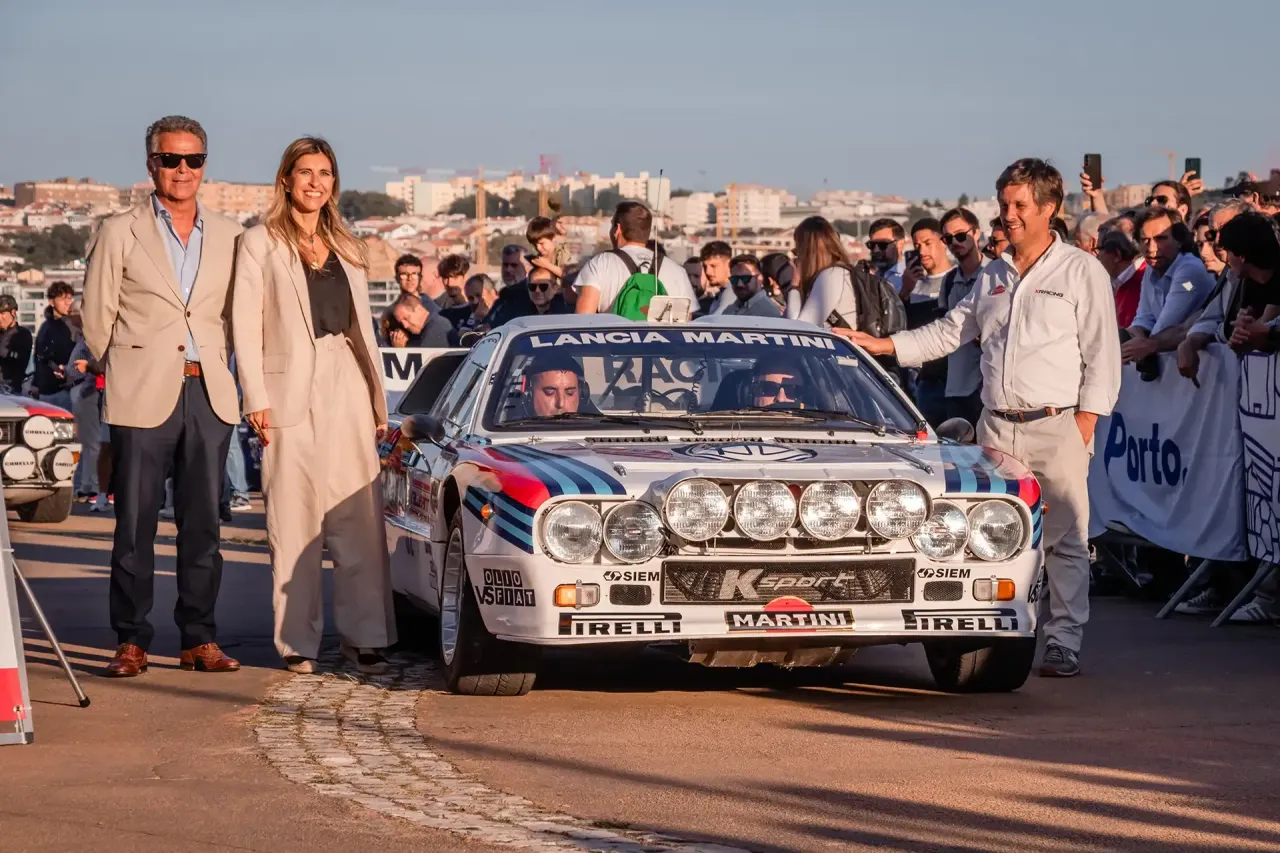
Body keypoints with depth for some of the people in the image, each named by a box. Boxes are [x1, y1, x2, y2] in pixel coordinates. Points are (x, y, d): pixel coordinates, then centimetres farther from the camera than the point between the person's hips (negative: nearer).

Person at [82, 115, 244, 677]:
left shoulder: (230, 236, 11)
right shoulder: (120, 234, 3)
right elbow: (97, 319, 6)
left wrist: (209, 365, 11)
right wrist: (128, 371, 10)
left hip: (209, 394, 3)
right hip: (142, 397, -2)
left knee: (203, 524, 4)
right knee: (135, 524, -1)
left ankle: (199, 640, 10)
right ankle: (131, 642, 5)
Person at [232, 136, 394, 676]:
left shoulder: (347, 249, 18)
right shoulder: (261, 243, 3)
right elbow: (246, 327, -2)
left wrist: (378, 402, 16)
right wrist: (256, 400, -11)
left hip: (346, 389, 4)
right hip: (291, 392, -4)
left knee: (360, 520, -2)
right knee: (294, 521, -2)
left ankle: (364, 637, 1)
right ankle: (297, 642, 2)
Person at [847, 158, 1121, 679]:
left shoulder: (1082, 272, 1)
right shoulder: (992, 277, 18)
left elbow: (1102, 354, -2)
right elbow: (950, 331, 25)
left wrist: (1085, 421, -10)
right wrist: (886, 346, 15)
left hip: (1055, 426, -5)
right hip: (996, 427, 5)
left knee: (1065, 539, -4)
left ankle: (1064, 641, 1)